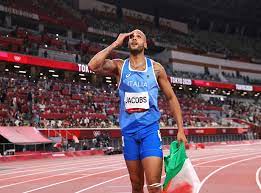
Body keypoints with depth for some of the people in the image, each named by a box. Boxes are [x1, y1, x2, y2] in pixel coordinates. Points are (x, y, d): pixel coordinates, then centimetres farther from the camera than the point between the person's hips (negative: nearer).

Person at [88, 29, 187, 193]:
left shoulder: (155, 68, 3)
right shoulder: (119, 66, 3)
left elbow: (172, 98, 8)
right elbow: (93, 66, -16)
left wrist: (181, 129, 1)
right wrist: (116, 44, -8)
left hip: (150, 129, -1)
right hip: (128, 131, 2)